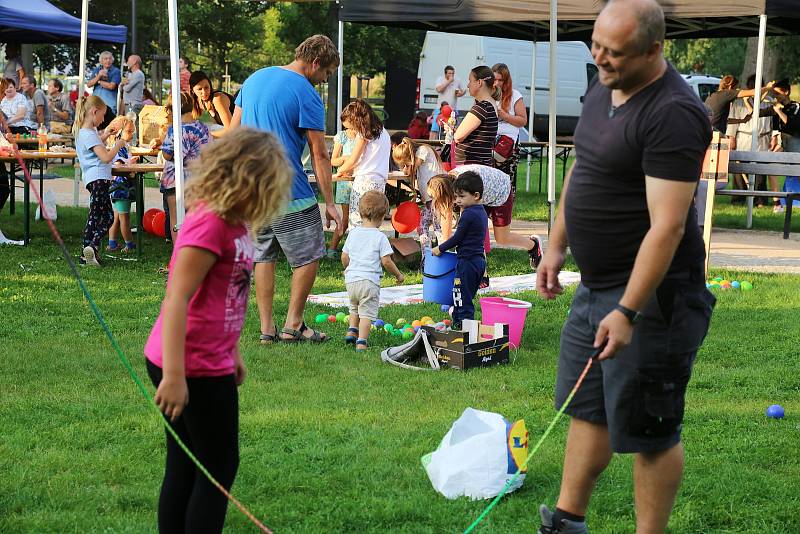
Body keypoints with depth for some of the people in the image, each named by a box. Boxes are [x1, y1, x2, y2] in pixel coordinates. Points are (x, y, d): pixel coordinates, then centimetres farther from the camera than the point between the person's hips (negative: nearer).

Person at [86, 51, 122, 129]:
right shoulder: (96, 70, 16)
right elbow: (88, 84, 7)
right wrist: (98, 76, -7)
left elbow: (111, 86, -12)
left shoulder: (116, 72, 1)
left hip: (109, 104, -4)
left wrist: (99, 81, 0)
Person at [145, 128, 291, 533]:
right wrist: (175, 376, -28)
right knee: (220, 468, 3)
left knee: (184, 468, 15)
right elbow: (176, 298, -25)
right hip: (193, 369, -9)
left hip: (210, 361, 9)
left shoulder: (232, 221, 8)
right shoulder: (209, 222, -21)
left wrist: (232, 352, 25)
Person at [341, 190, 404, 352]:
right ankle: (361, 341, -11)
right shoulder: (380, 237, -8)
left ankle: (352, 330, 18)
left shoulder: (353, 233, 6)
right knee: (367, 312, -1)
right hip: (370, 280, -5)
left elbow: (344, 257, 12)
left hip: (351, 279, 5)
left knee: (354, 307, 28)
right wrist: (398, 275, 5)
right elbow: (386, 261, -10)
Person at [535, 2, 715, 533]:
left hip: (648, 293, -10)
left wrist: (628, 311, -29)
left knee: (648, 429, 2)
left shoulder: (673, 114, -23)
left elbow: (668, 226, -27)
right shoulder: (602, 89, 7)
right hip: (596, 286, 10)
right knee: (586, 408, 19)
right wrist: (557, 245, 18)